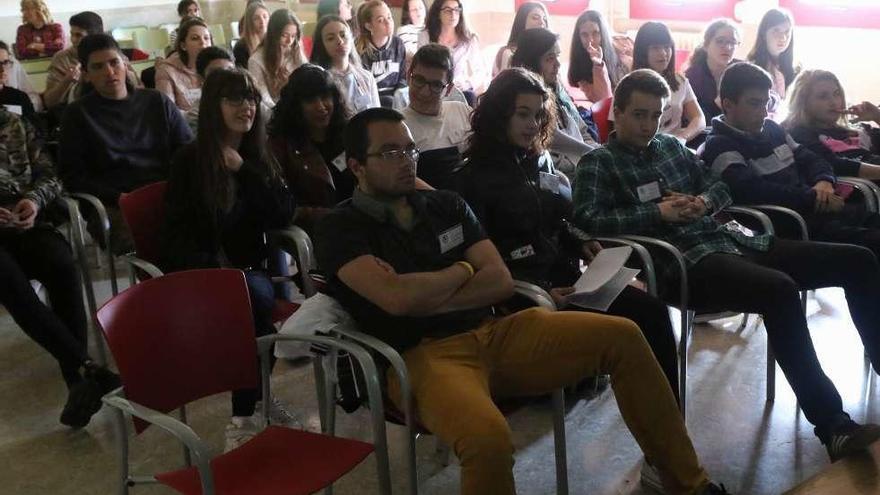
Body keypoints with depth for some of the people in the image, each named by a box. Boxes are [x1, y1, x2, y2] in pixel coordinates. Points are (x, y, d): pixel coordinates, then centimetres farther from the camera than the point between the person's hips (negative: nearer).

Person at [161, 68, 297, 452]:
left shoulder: (259, 157, 12)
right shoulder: (190, 160, 0)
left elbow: (283, 215, -2)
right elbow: (177, 236, -4)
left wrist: (243, 170, -10)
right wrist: (217, 274, -20)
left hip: (248, 269, 3)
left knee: (256, 294, -32)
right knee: (254, 301, -34)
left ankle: (244, 417, -23)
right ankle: (256, 399, -17)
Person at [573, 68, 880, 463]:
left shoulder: (671, 146, 22)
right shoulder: (599, 163, 4)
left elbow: (721, 189, 25)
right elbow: (587, 218, -12)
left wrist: (703, 202, 0)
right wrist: (660, 212, -15)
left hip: (732, 239, 8)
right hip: (685, 262, -8)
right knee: (780, 290, -36)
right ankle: (832, 425, -32)